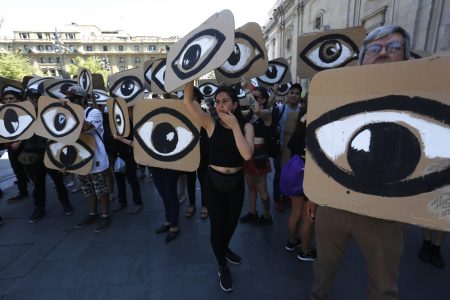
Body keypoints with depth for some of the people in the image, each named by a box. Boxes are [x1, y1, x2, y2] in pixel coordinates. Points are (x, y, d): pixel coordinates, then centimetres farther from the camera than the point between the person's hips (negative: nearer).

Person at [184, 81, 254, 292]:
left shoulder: (246, 127, -7)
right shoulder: (211, 123, -9)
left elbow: (247, 155, -25)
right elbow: (188, 101, -22)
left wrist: (234, 125, -24)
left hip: (236, 181, 3)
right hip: (213, 181, -2)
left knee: (232, 221, 22)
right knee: (217, 224, 9)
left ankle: (224, 249, 56)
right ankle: (222, 267, 37)